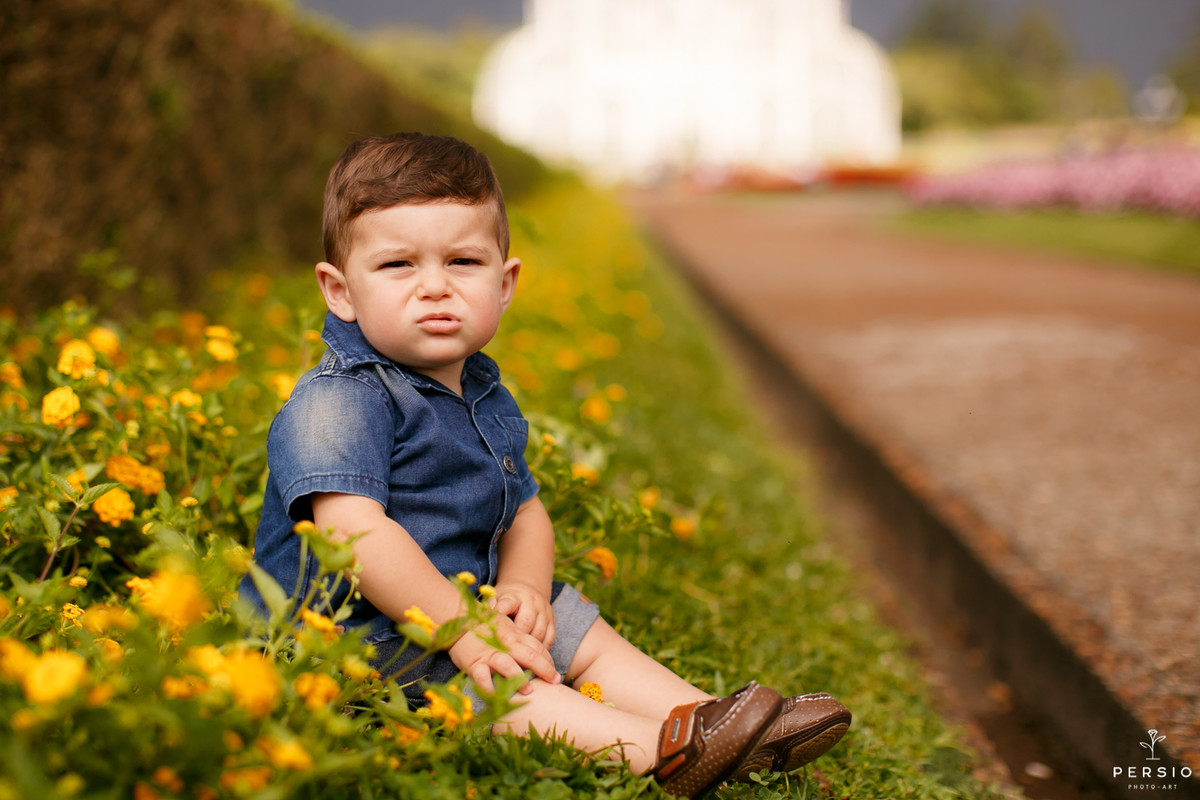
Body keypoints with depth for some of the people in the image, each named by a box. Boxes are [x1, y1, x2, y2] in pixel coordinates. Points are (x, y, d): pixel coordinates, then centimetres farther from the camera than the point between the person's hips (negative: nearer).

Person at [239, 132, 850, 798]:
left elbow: (525, 513, 14)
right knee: (494, 678, -29)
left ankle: (700, 718, 0)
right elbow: (355, 530, -30)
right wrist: (461, 627, -32)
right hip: (342, 628, -9)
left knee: (578, 630, 6)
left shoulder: (489, 402, 10)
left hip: (462, 598, 9)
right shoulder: (335, 403, -19)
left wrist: (522, 588, -8)